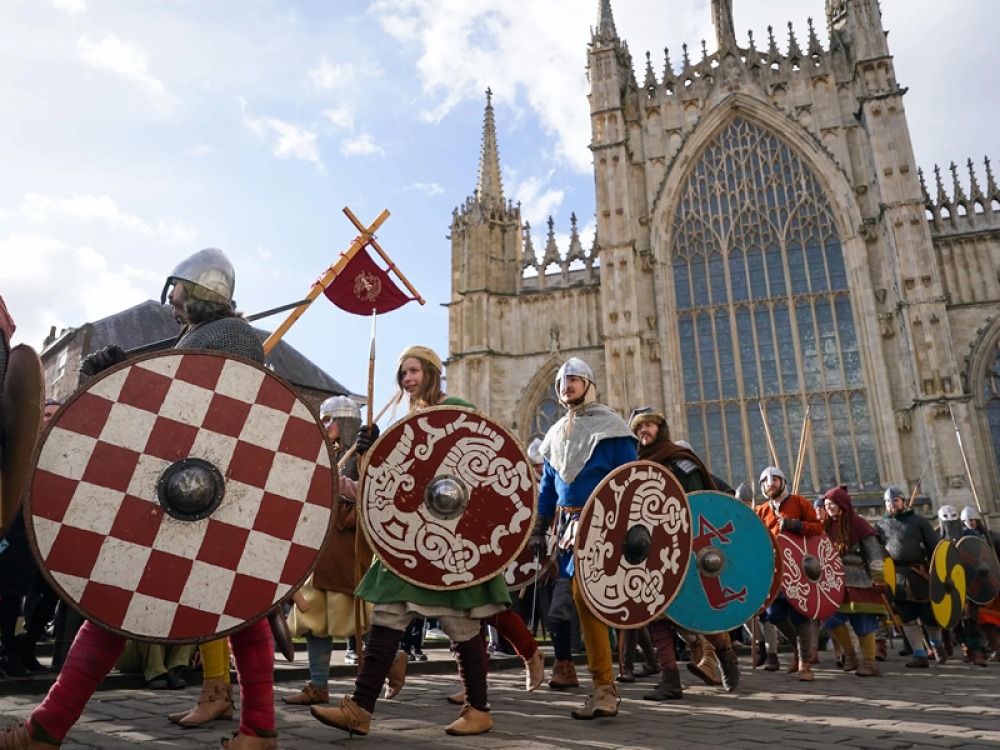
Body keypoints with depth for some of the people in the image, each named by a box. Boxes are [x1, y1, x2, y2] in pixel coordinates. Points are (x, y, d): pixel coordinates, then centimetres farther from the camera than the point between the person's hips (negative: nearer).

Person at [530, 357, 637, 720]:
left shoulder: (609, 425, -3)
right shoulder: (555, 434, 16)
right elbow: (547, 487, 19)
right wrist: (538, 530, 16)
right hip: (567, 523, 7)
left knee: (583, 592, -17)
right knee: (562, 597, 8)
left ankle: (604, 687, -11)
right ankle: (562, 664, 26)